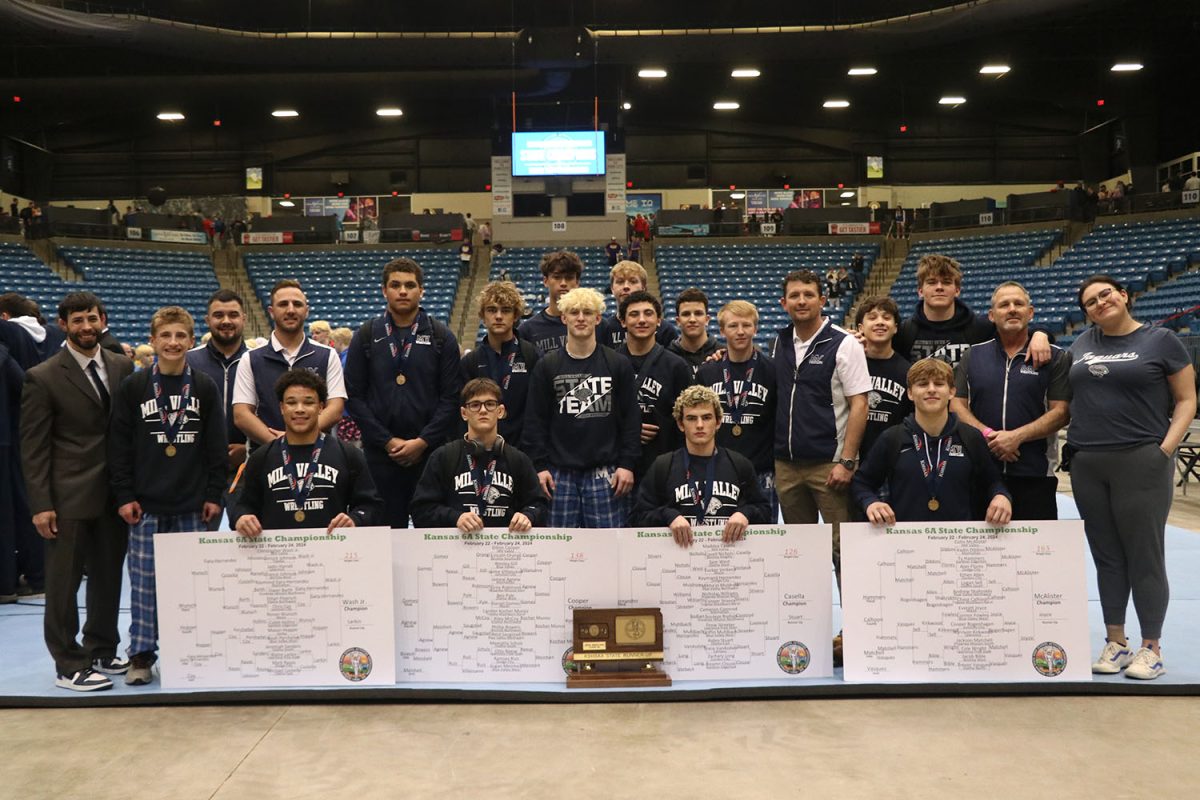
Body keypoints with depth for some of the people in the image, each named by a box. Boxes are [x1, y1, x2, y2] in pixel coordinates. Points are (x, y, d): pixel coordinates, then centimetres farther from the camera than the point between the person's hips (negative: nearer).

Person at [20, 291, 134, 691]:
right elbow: (33, 447, -6)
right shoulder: (42, 378, -6)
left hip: (114, 493, 4)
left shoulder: (123, 367, 6)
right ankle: (69, 665, 16)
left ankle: (102, 651, 29)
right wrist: (41, 504, -11)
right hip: (69, 496, -4)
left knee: (109, 577, 13)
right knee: (64, 582, 5)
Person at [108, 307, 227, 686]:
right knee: (144, 579, 3)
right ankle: (141, 655, 15)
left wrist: (214, 494, 1)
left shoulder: (205, 387, 3)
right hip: (145, 504, -1)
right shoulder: (132, 387, 0)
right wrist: (124, 495, -4)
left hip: (193, 504, 1)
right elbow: (119, 445, 1)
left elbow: (217, 445, 5)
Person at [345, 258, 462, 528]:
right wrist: (387, 441, -7)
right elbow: (355, 396, 1)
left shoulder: (441, 336, 4)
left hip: (430, 450, 0)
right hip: (379, 452, 1)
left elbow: (451, 397, -1)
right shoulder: (367, 336, 5)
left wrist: (423, 441, -10)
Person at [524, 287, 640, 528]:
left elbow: (631, 418, 4)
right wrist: (540, 465, -2)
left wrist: (627, 464, -2)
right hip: (560, 474, 1)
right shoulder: (547, 366, 6)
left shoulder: (618, 365, 5)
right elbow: (535, 420, 5)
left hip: (606, 472, 0)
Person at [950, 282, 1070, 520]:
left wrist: (1017, 436, -16)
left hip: (1035, 474, -2)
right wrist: (987, 435, -12)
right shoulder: (973, 355, 11)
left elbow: (1060, 412, -3)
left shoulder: (1054, 357, 4)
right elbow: (956, 404, 5)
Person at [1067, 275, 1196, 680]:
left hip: (1141, 463, -4)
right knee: (1106, 556, 9)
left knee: (1144, 556, 0)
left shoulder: (1161, 340, 0)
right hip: (1087, 466, 4)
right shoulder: (1083, 343, 12)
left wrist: (1166, 448, -10)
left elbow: (1187, 400, 0)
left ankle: (1151, 647, 12)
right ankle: (1115, 640, 20)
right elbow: (1066, 397, 27)